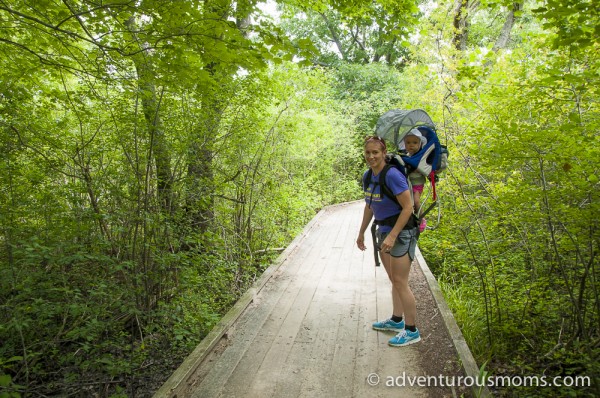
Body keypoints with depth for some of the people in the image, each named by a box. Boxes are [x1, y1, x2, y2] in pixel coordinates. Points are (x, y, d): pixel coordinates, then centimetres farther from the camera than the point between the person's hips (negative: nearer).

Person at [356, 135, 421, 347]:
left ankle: (412, 331, 11)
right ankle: (396, 320, 34)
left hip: (401, 232, -8)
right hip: (384, 231, 8)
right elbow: (369, 207, 15)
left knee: (400, 282, -4)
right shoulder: (367, 176, 3)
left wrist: (392, 236, -23)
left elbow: (408, 208, -21)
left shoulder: (392, 175, -21)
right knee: (394, 280, 18)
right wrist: (361, 232, 19)